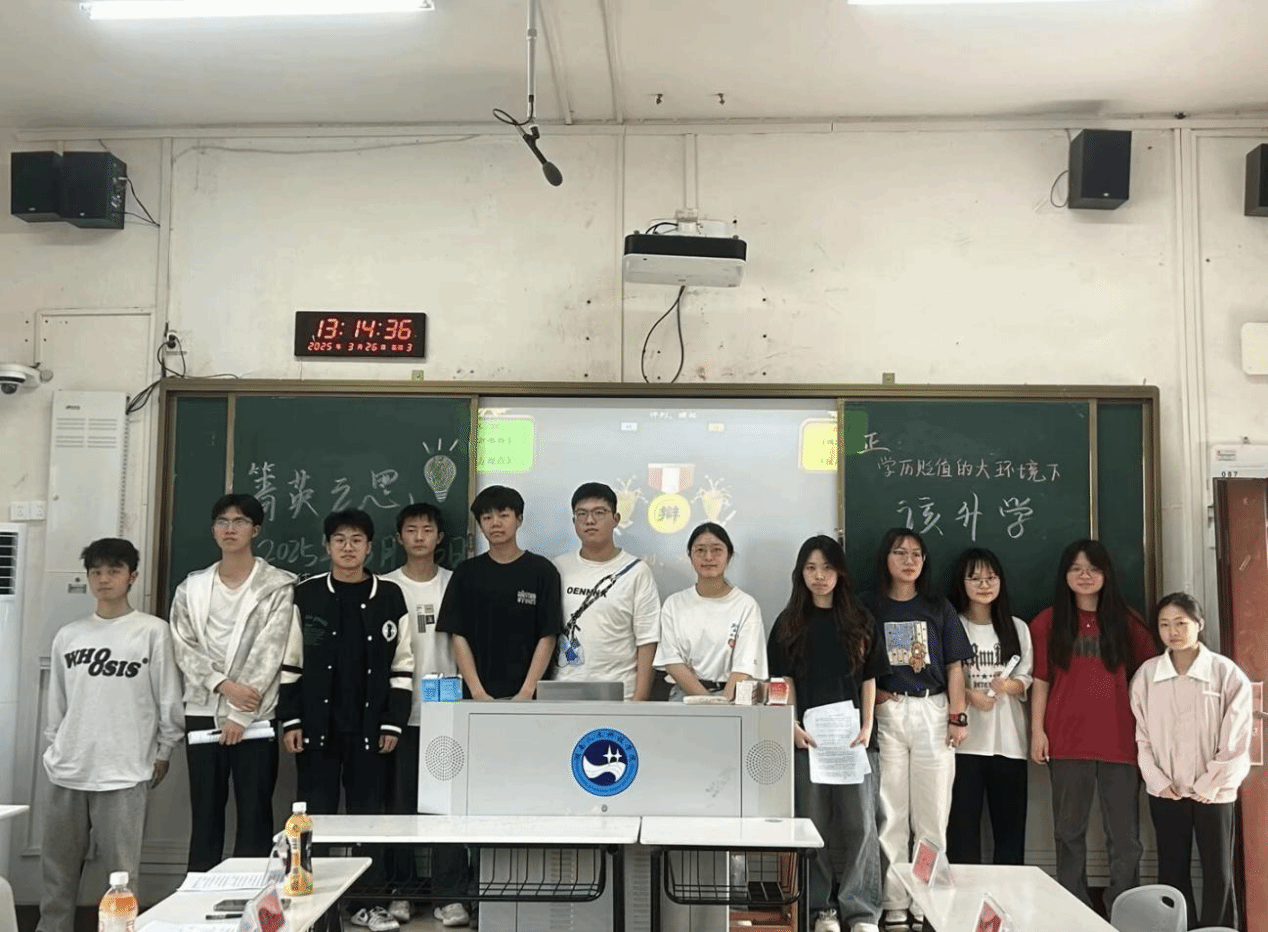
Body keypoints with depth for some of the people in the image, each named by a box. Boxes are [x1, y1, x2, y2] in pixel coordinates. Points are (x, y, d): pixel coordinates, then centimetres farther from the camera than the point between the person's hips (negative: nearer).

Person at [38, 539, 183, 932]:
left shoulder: (153, 631, -3)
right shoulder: (68, 636, 8)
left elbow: (169, 699, -1)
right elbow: (56, 702, 14)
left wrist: (162, 753, 2)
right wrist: (56, 748, 13)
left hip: (124, 773, -4)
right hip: (68, 772, 4)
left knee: (122, 872, 2)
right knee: (57, 868, 12)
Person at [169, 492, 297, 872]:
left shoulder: (278, 585, -2)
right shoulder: (191, 587, 9)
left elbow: (268, 652, -9)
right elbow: (184, 648, 1)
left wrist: (239, 715, -13)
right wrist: (224, 684, -14)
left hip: (255, 716, -3)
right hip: (203, 713, 3)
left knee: (255, 815, 1)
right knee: (205, 814, 10)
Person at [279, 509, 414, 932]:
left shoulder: (389, 596, 1)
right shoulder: (306, 594, 1)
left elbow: (402, 666, 2)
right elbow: (290, 662, 2)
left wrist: (393, 723, -2)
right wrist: (290, 720, -3)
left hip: (369, 727, 0)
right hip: (316, 725, 0)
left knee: (367, 814, 7)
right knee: (315, 814, 6)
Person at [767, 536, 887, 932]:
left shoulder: (860, 620, 8)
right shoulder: (789, 623, 6)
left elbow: (869, 678, 7)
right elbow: (784, 681, 4)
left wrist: (867, 727, -3)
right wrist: (793, 727, -8)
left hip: (853, 735, 0)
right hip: (809, 736, 0)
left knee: (860, 824, 0)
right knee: (813, 825, 5)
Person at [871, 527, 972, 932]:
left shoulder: (939, 608, 8)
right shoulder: (871, 608, 5)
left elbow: (954, 667, 6)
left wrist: (958, 717, -2)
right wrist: (874, 695, -11)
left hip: (932, 711, 1)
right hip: (887, 715, -1)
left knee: (931, 814, 4)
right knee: (891, 815, 3)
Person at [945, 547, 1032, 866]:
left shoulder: (1018, 628, 13)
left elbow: (1026, 680, 10)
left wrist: (1009, 685, -11)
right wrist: (969, 695, -18)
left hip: (1009, 741, 3)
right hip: (965, 739, -3)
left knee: (1010, 827, 6)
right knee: (963, 827, -1)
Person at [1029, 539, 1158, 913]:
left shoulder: (1126, 621, 6)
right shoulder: (1049, 622, 4)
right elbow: (1040, 681, 4)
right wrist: (1037, 730, -2)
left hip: (1120, 739, 0)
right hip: (1068, 740, 0)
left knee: (1125, 835, 5)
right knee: (1069, 831, 9)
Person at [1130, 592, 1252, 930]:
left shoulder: (1227, 673, -5)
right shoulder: (1146, 674, 1)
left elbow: (1236, 739, -6)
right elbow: (1142, 736, 3)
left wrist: (1210, 785, -9)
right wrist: (1159, 781, -5)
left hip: (1213, 793, -2)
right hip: (1165, 793, 2)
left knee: (1218, 874, 4)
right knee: (1172, 872, 8)